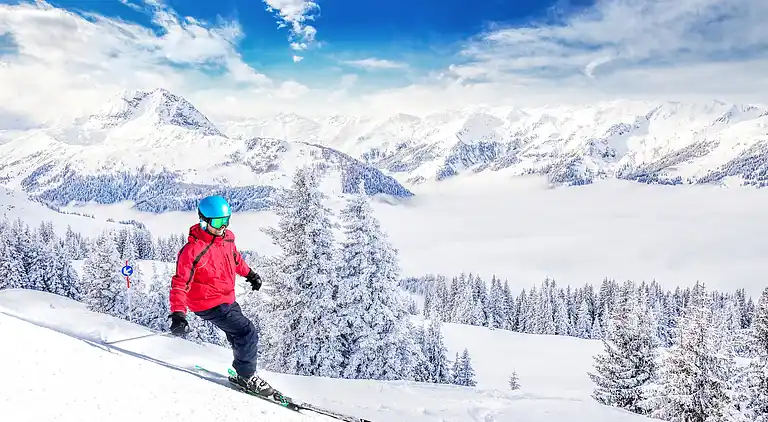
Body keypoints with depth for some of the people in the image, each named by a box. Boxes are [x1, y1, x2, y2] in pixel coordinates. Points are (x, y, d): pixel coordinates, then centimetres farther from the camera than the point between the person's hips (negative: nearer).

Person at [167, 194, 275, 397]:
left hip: (228, 299, 8)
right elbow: (180, 283, -25)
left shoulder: (227, 236, -4)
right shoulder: (192, 250, -26)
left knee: (239, 337, 19)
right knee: (247, 333, -12)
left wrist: (249, 273, 29)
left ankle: (242, 372, 38)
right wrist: (178, 314, -34)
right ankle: (246, 376, 6)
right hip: (209, 304, -8)